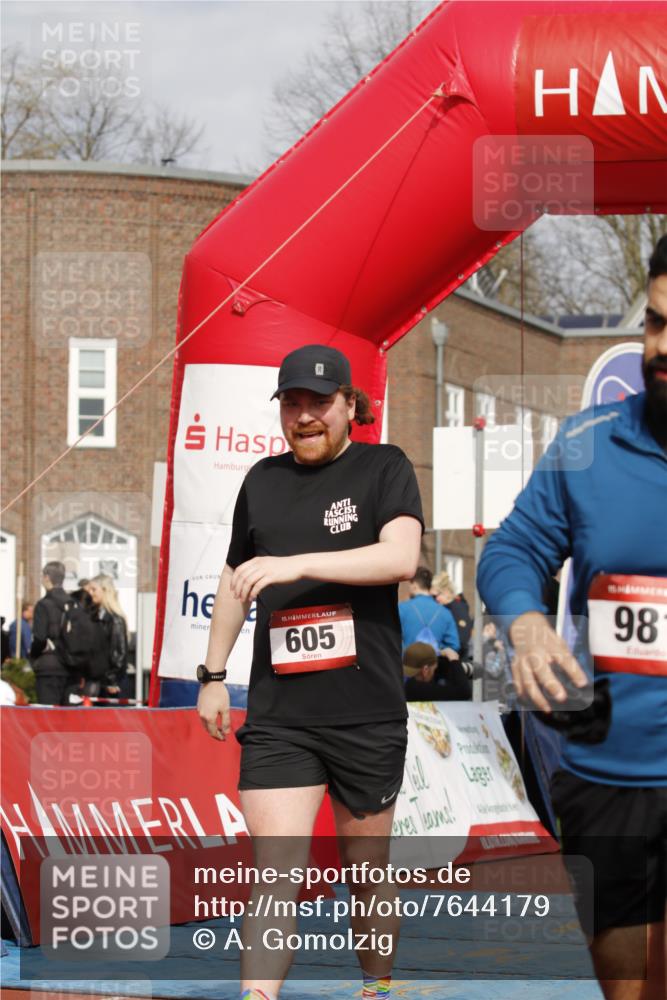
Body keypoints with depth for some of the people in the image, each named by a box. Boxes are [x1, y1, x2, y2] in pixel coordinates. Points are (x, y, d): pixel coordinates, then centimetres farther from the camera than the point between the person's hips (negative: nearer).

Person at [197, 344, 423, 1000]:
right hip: (277, 717, 2)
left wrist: (297, 563, -25)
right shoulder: (263, 479, 12)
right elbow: (236, 579, 24)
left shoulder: (383, 469, 0)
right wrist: (213, 674, 19)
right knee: (275, 874, -10)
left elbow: (401, 556, -17)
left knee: (366, 869, 12)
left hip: (369, 716, -2)